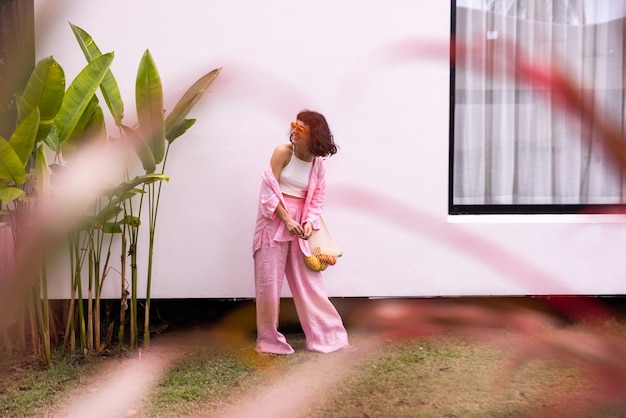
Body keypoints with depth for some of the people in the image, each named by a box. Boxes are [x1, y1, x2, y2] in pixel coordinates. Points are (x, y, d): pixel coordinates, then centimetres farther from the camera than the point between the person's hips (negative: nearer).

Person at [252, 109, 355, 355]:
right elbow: (269, 190, -10)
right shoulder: (282, 152, -8)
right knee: (269, 281, 2)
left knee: (309, 280, 6)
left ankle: (328, 336, 14)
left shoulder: (318, 162, 3)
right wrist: (287, 219, -16)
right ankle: (268, 339, 18)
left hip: (300, 222, 3)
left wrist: (310, 222, -10)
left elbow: (318, 197, 7)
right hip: (275, 220, -3)